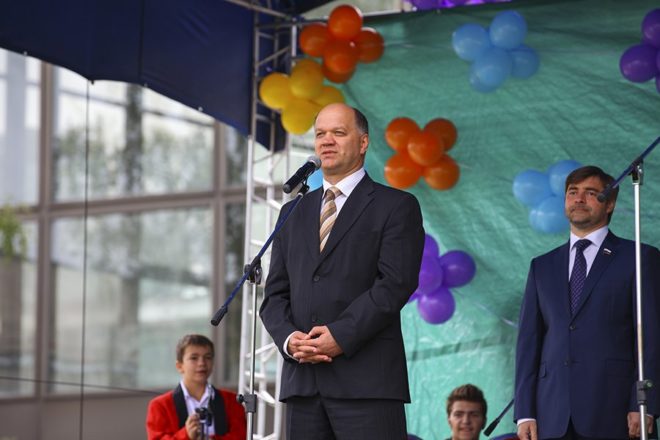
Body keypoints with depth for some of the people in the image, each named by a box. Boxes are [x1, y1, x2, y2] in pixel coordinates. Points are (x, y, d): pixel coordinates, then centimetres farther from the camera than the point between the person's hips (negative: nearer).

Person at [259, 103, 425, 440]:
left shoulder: (396, 207, 4)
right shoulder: (294, 213, 21)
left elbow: (397, 283, -8)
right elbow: (275, 294, 16)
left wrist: (341, 336, -16)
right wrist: (288, 338, -5)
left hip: (367, 380, -5)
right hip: (303, 380, 5)